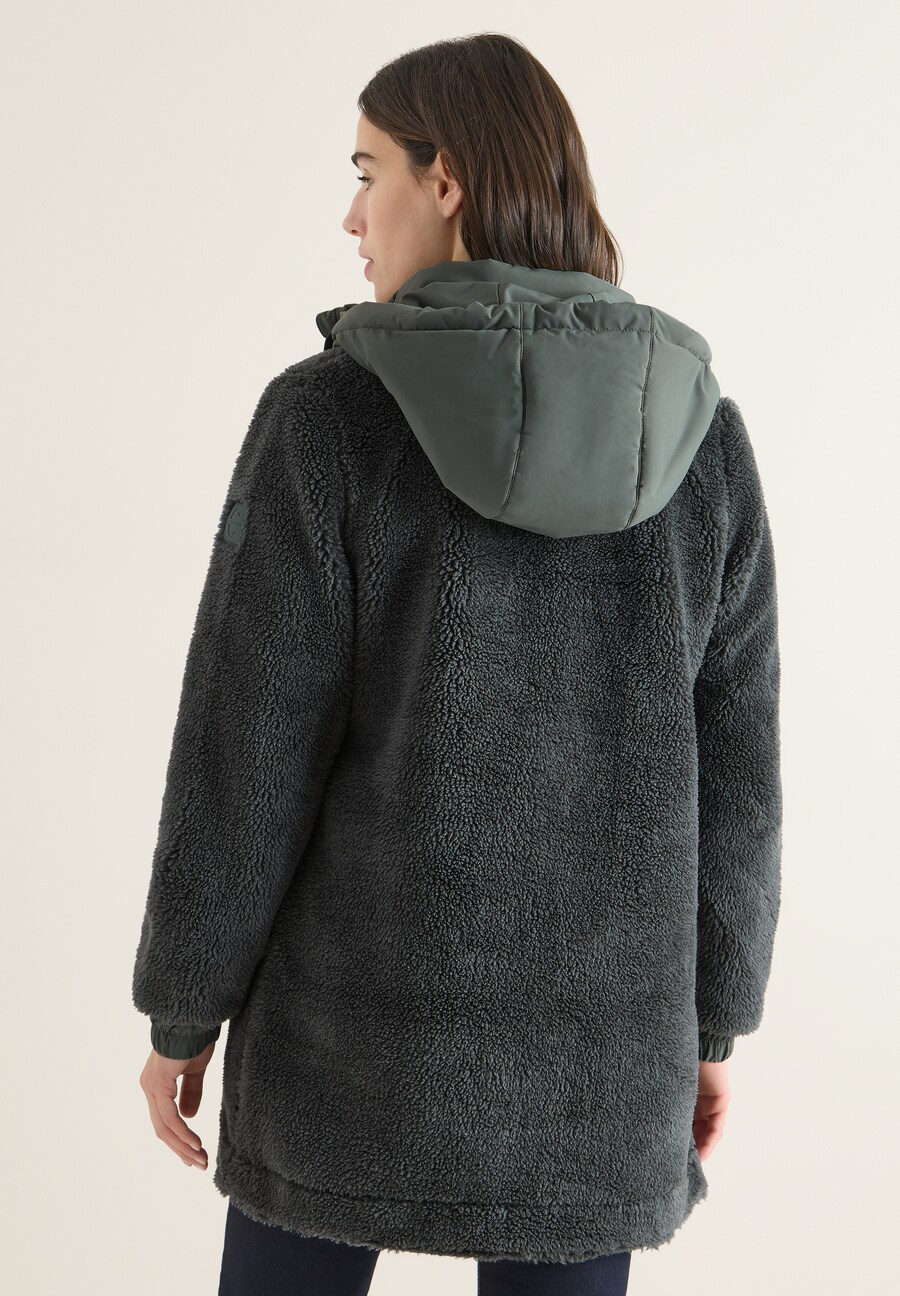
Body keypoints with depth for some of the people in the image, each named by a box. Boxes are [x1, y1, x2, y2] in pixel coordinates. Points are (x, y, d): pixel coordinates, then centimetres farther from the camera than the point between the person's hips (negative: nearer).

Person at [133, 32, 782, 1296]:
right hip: (595, 1037, 3)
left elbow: (247, 753, -13)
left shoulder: (330, 413, -13)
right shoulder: (700, 432, -3)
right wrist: (711, 1017, 12)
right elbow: (732, 766, 0)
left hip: (365, 1009, -2)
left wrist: (182, 1011, 0)